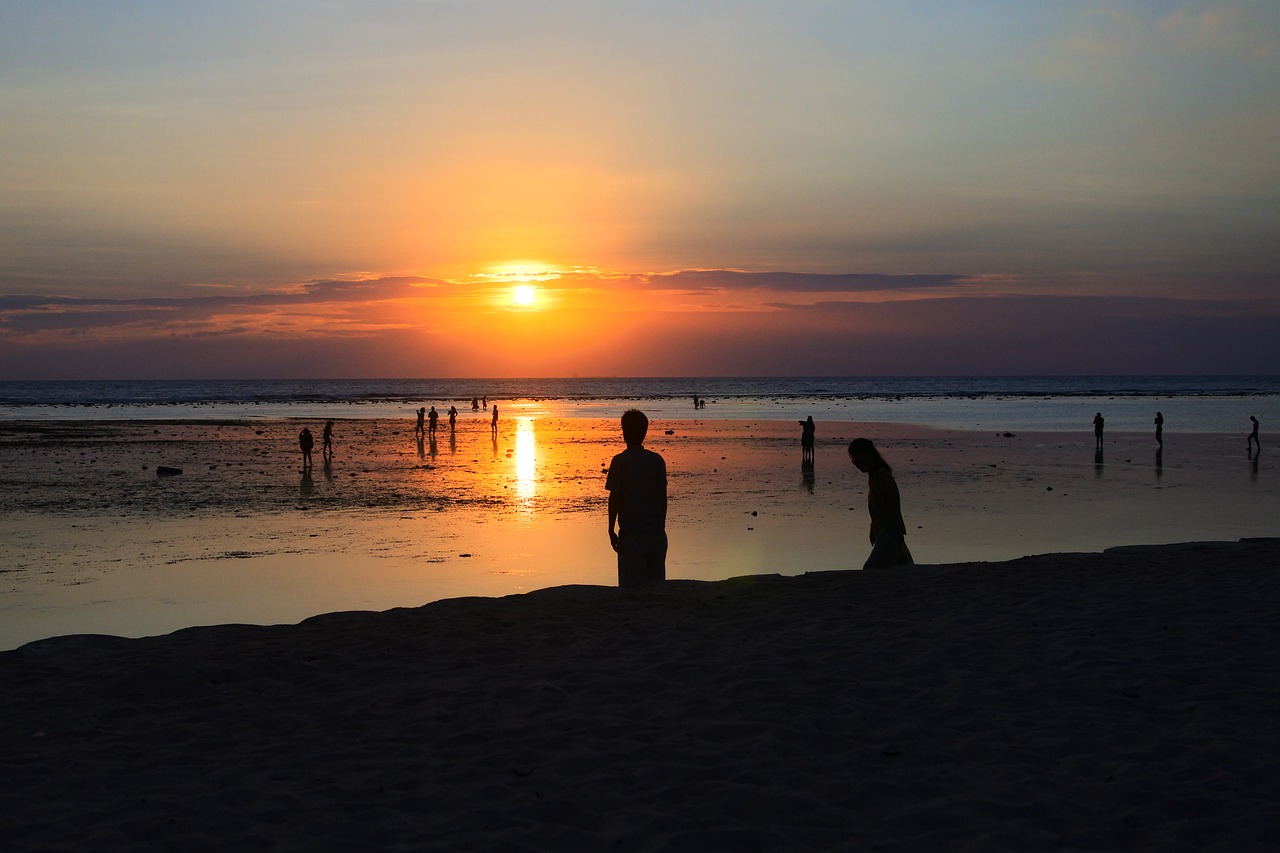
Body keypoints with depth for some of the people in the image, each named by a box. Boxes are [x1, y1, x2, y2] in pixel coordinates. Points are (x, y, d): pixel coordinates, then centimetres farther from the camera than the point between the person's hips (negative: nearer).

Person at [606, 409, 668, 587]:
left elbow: (615, 497, -10)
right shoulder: (658, 460, 5)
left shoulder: (621, 461, -8)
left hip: (632, 534, -5)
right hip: (657, 535, 5)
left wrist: (611, 529, -2)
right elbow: (663, 497, 10)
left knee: (632, 586, 0)